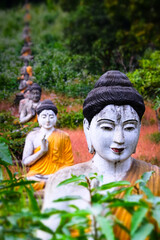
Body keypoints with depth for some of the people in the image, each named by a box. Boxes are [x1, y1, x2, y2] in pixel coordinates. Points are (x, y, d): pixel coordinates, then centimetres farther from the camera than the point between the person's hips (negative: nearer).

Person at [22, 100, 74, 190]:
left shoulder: (63, 136, 7)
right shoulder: (32, 136, 11)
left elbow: (69, 163, 5)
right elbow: (25, 161, 5)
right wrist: (42, 151, -10)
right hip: (35, 176, 2)